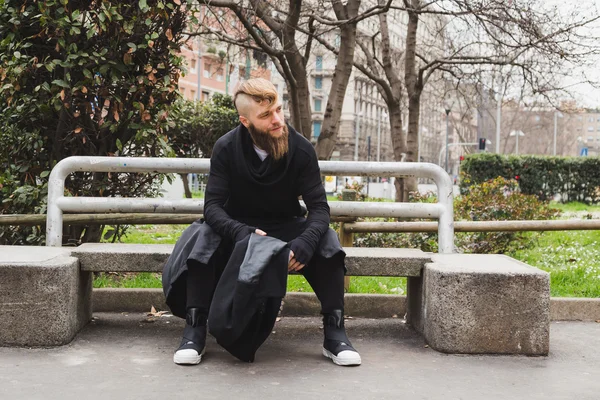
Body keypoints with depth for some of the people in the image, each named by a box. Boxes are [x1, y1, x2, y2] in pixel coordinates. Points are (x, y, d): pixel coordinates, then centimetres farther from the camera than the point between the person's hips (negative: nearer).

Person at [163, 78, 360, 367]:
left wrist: (304, 242, -38)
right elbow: (212, 205, -20)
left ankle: (334, 332, -21)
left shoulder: (301, 149, -14)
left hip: (286, 228, 1)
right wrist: (239, 232, -43)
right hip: (239, 227, 0)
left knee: (326, 242, -29)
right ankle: (194, 331, -24)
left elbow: (319, 208, -16)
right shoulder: (226, 148, -14)